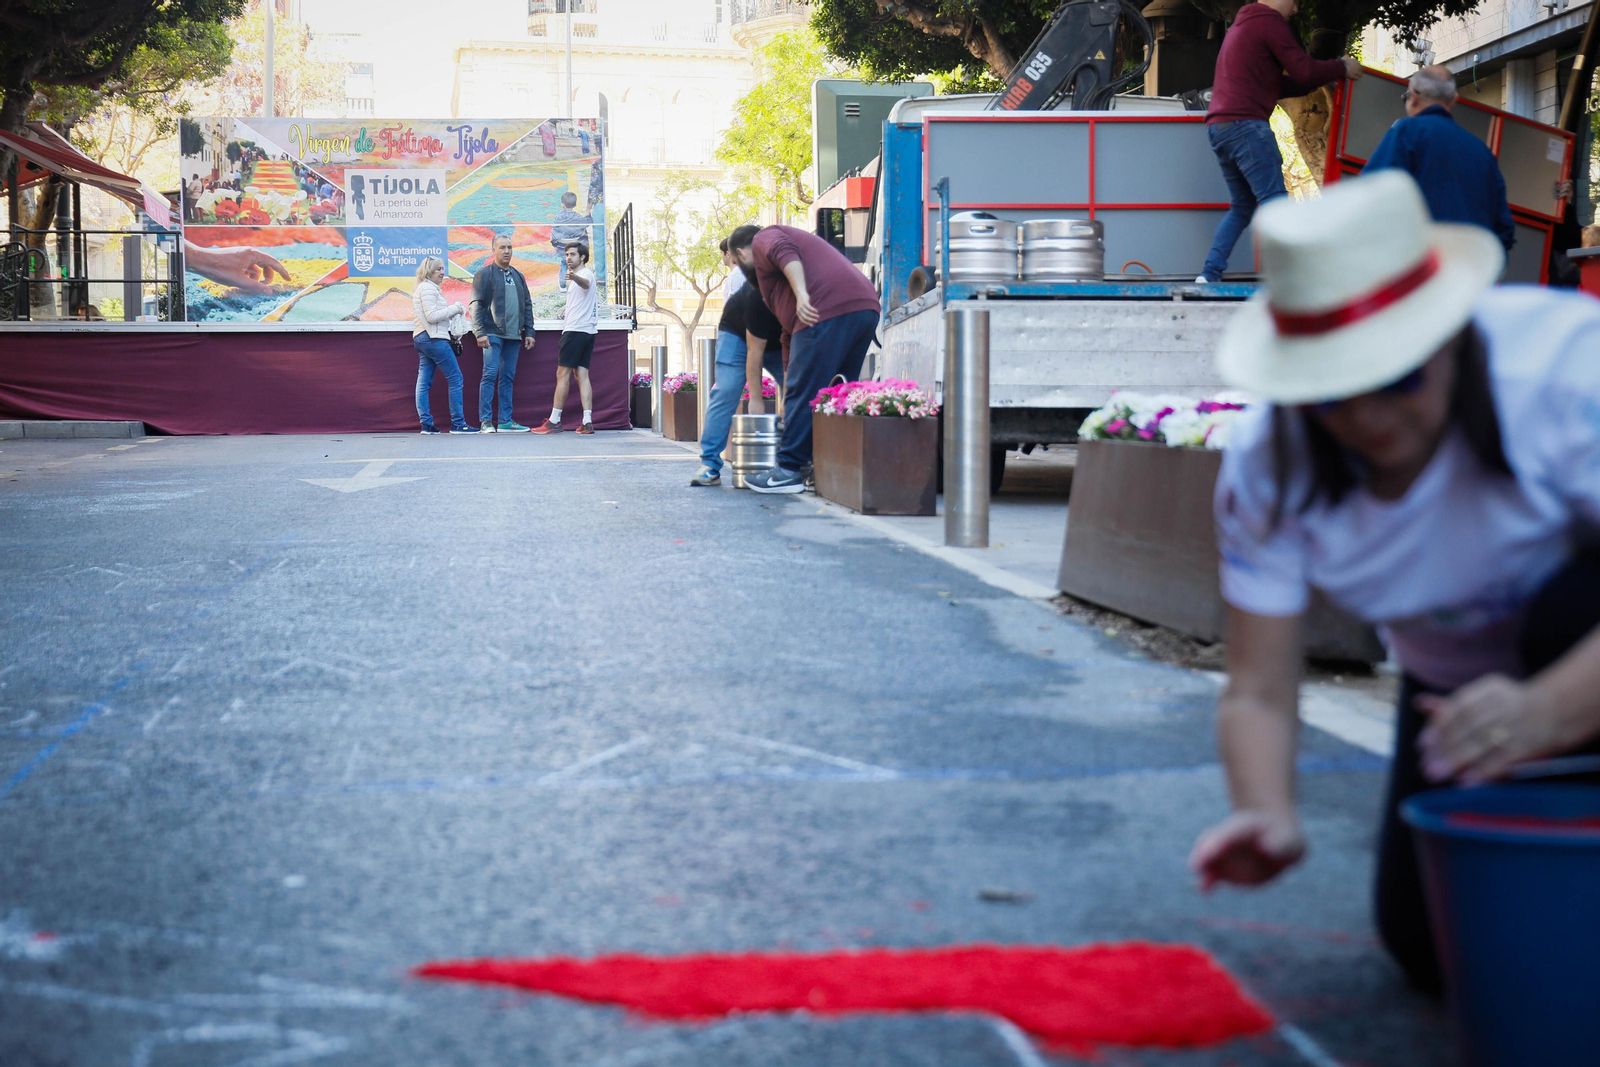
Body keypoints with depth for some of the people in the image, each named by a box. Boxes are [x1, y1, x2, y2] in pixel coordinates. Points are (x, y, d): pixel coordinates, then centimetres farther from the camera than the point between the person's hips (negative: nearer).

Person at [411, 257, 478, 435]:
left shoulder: (421, 289, 22)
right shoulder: (428, 288, -10)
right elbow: (432, 316, -18)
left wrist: (453, 311, 11)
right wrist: (454, 308, -11)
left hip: (421, 338, 11)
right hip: (434, 339, -11)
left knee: (423, 383, 4)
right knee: (455, 379, -7)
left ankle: (426, 424, 2)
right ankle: (458, 423, -8)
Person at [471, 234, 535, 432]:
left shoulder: (518, 276, 18)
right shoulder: (485, 273, 0)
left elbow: (527, 305, 20)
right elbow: (476, 305, -6)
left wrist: (529, 332, 13)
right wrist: (480, 333, -14)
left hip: (513, 335, 6)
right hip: (493, 334, -6)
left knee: (508, 378, 7)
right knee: (490, 375, -10)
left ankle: (505, 421, 9)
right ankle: (486, 421, -9)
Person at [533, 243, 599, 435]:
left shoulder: (585, 273, -9)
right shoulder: (579, 276, 23)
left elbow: (585, 283, -34)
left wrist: (574, 277, -55)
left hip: (576, 331, -10)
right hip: (587, 331, 10)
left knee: (562, 374, -7)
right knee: (582, 375, 3)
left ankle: (554, 421, -6)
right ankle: (587, 422, -6)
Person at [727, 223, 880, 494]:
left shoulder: (763, 240, 16)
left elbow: (785, 253, -12)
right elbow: (790, 336, 39)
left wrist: (802, 295, -24)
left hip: (827, 311, -9)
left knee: (803, 393, -4)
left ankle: (789, 470, -2)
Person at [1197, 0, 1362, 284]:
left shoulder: (1241, 25, 26)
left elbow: (1274, 84, 26)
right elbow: (1304, 70, -9)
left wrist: (1327, 77, 21)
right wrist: (1342, 68, 7)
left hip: (1219, 127, 10)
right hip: (1245, 124, -10)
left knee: (1242, 207, 15)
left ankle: (1209, 276, 6)